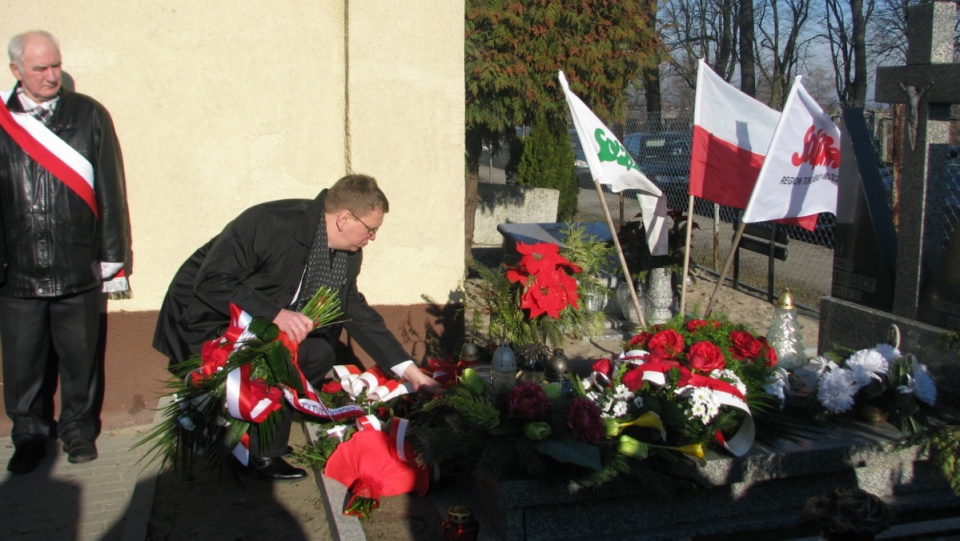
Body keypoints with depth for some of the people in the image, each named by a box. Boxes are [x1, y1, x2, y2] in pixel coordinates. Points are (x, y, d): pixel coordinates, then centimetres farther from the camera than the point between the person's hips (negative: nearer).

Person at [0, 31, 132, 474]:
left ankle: (79, 429, 29)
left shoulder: (88, 116, 1)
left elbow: (110, 188, 3)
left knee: (81, 357, 10)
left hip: (78, 269, 0)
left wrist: (112, 254, 2)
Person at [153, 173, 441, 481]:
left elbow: (356, 312, 4)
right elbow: (210, 282, -30)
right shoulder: (268, 222, -29)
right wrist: (276, 314, -39)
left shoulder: (347, 254, -5)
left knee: (319, 354, -5)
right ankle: (262, 456, -5)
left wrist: (409, 370, 1)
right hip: (205, 321, -8)